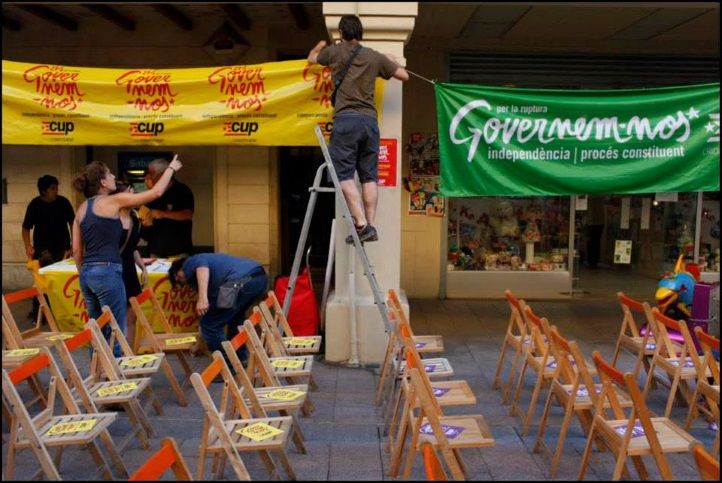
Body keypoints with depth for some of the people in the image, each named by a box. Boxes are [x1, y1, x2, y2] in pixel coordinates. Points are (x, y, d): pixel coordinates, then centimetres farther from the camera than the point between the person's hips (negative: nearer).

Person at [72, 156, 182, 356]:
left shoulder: (82, 208, 13)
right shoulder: (113, 201, -7)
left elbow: (76, 250, 13)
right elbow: (156, 192, -2)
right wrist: (171, 168, 12)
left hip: (87, 274, 8)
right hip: (107, 272, -8)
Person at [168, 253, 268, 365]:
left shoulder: (190, 263, 17)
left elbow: (202, 267, -11)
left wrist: (202, 298, -21)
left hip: (241, 281, -9)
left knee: (210, 324, 7)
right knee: (235, 318, 34)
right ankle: (240, 359, 39)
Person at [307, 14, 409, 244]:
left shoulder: (335, 51, 10)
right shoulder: (375, 57, 13)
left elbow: (311, 59, 30)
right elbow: (404, 75, 20)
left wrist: (319, 46, 52)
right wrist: (392, 60, 40)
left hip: (346, 119, -3)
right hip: (370, 120, 3)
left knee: (344, 175, -5)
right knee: (369, 176, 5)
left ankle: (362, 225, -17)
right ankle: (370, 226, 3)